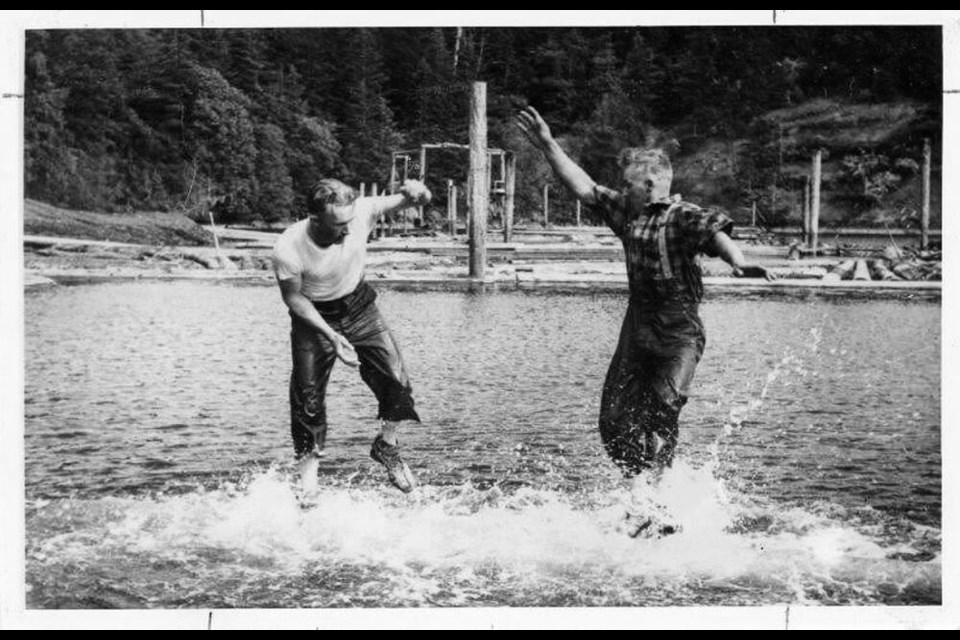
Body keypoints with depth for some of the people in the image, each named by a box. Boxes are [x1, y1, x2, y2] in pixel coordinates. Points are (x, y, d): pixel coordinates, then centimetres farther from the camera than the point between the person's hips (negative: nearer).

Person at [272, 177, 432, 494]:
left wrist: (415, 193, -42)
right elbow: (293, 297, -15)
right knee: (308, 398, -2)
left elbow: (398, 202, -15)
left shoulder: (361, 212, -27)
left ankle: (386, 445, 19)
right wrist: (331, 336, -24)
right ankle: (308, 479, 19)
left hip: (359, 305, 2)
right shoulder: (288, 250, -32)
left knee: (397, 380, -8)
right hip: (314, 316, -2)